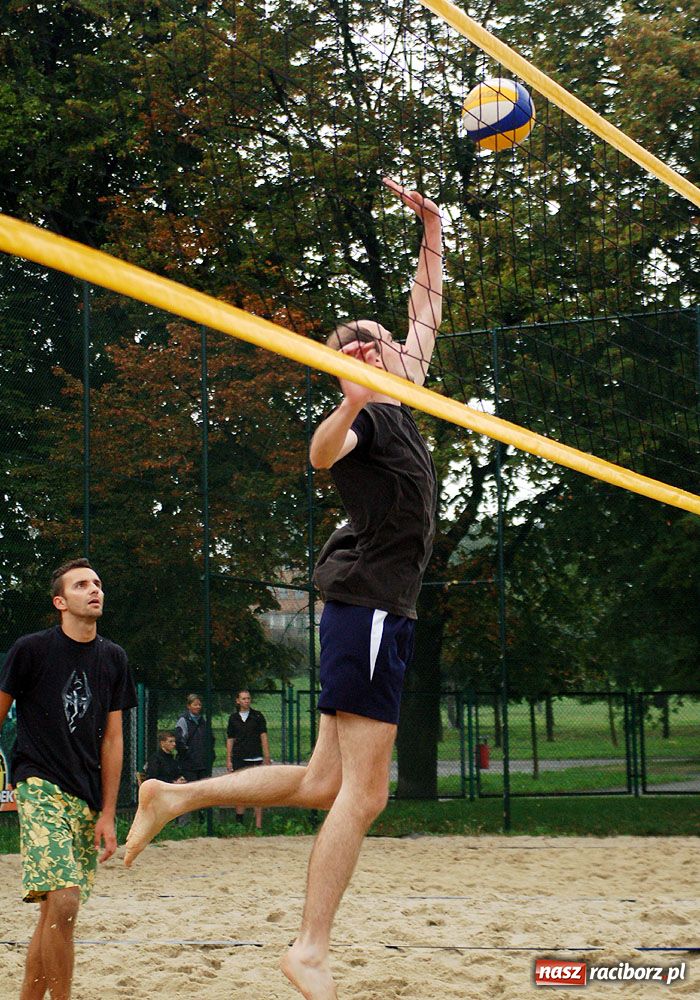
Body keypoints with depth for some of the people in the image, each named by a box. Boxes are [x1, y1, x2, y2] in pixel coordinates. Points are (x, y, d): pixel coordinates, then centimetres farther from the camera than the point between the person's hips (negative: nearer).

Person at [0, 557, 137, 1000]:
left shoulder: (113, 658, 10)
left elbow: (111, 739, 11)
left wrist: (107, 814, 7)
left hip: (87, 797, 5)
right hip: (41, 787, -5)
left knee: (56, 910, 8)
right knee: (63, 899, -20)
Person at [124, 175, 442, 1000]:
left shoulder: (395, 405, 19)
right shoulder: (360, 417, -7)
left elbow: (426, 309, 30)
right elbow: (323, 453, -32)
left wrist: (432, 230, 30)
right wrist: (351, 405, -50)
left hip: (374, 609, 9)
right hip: (368, 600, -9)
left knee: (325, 784, 9)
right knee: (362, 792, -10)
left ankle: (176, 797, 15)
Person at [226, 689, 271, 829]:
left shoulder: (257, 716, 3)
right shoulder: (233, 718, 8)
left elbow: (263, 737, 1)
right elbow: (230, 739, 11)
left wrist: (267, 757, -6)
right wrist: (228, 760, 5)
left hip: (255, 759, -2)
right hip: (239, 759, 2)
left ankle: (258, 824, -2)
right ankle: (239, 822, 15)